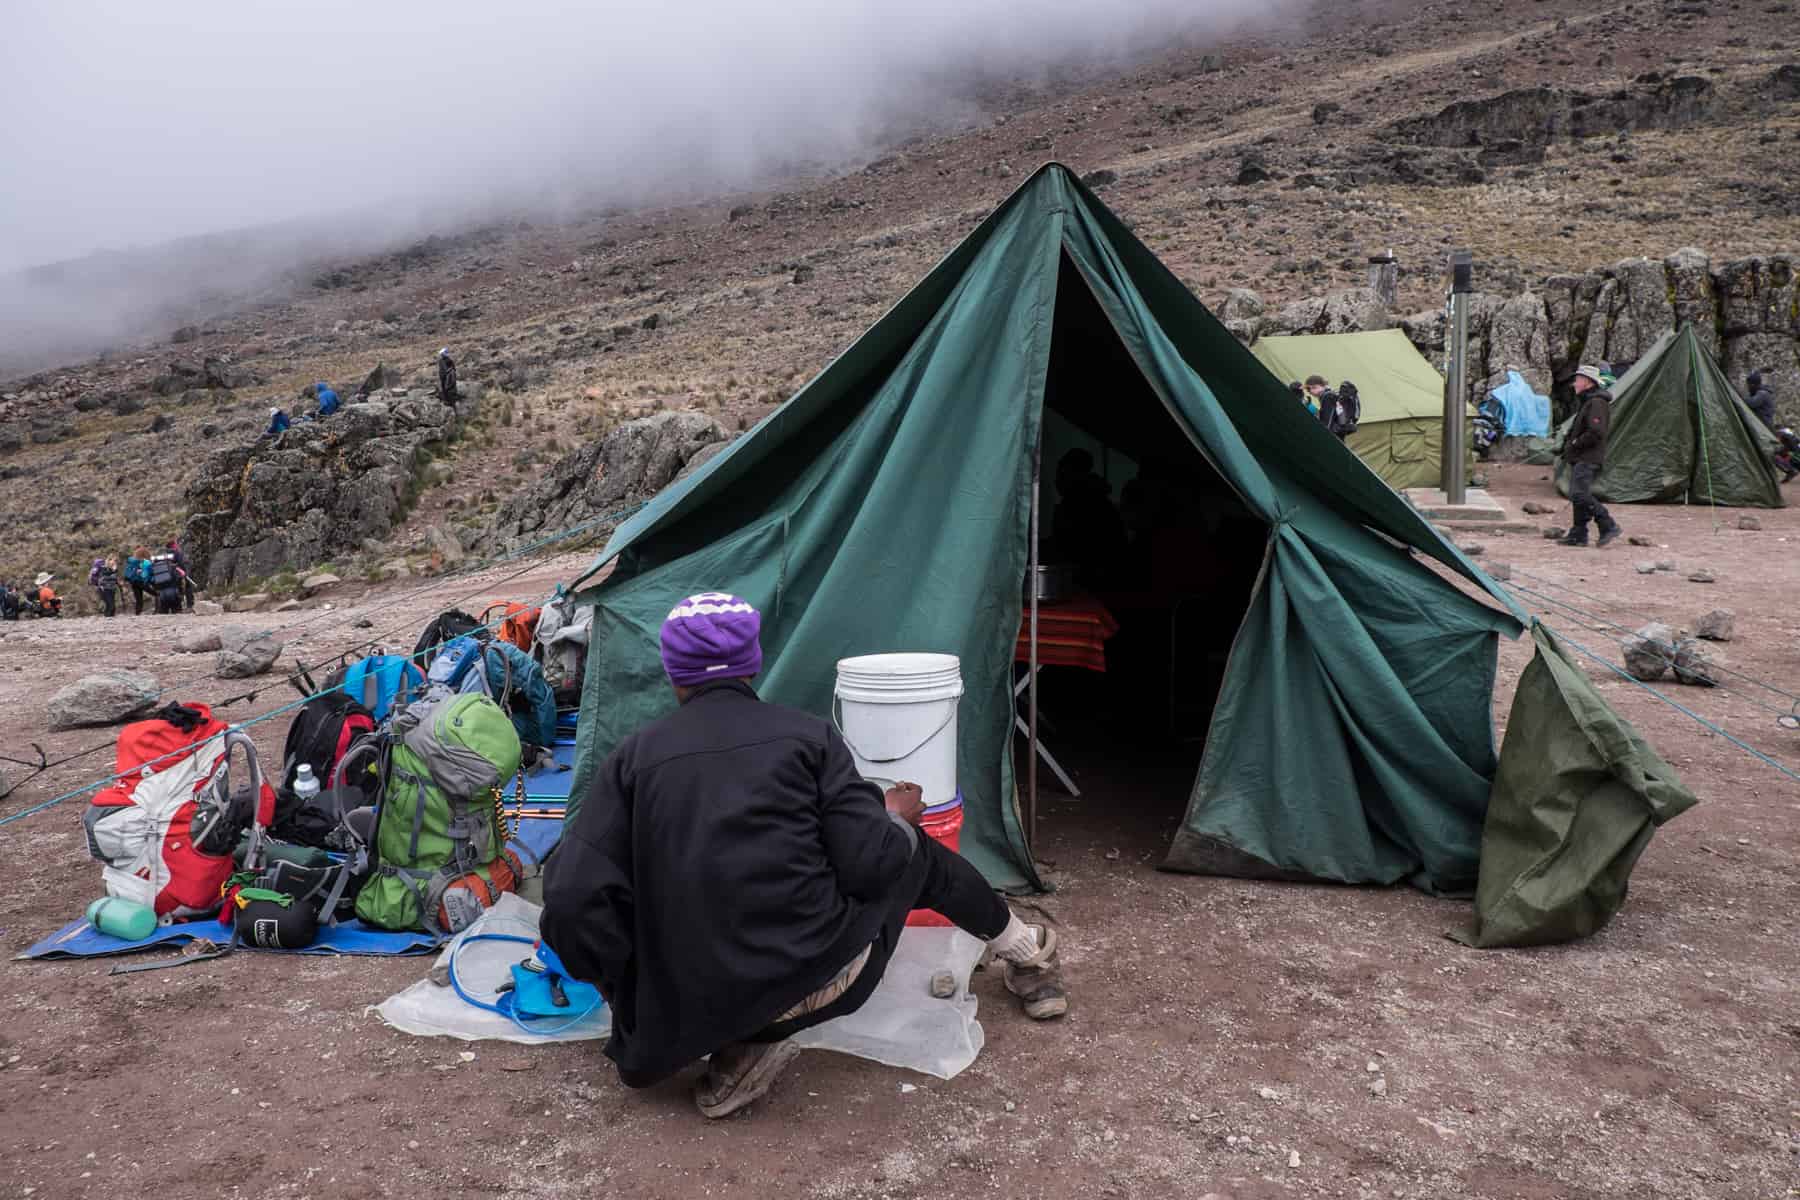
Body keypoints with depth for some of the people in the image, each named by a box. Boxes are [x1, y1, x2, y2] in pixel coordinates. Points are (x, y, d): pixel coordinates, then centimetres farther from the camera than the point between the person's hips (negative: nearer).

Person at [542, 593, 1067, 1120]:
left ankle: (742, 1046, 11)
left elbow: (572, 901, -5)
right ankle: (1026, 955, 41)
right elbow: (870, 865, -7)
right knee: (912, 853, 23)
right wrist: (895, 817, 16)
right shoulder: (806, 734, -1)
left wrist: (633, 1000, 9)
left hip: (692, 1010, 1)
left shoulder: (636, 754, 2)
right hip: (819, 979, -1)